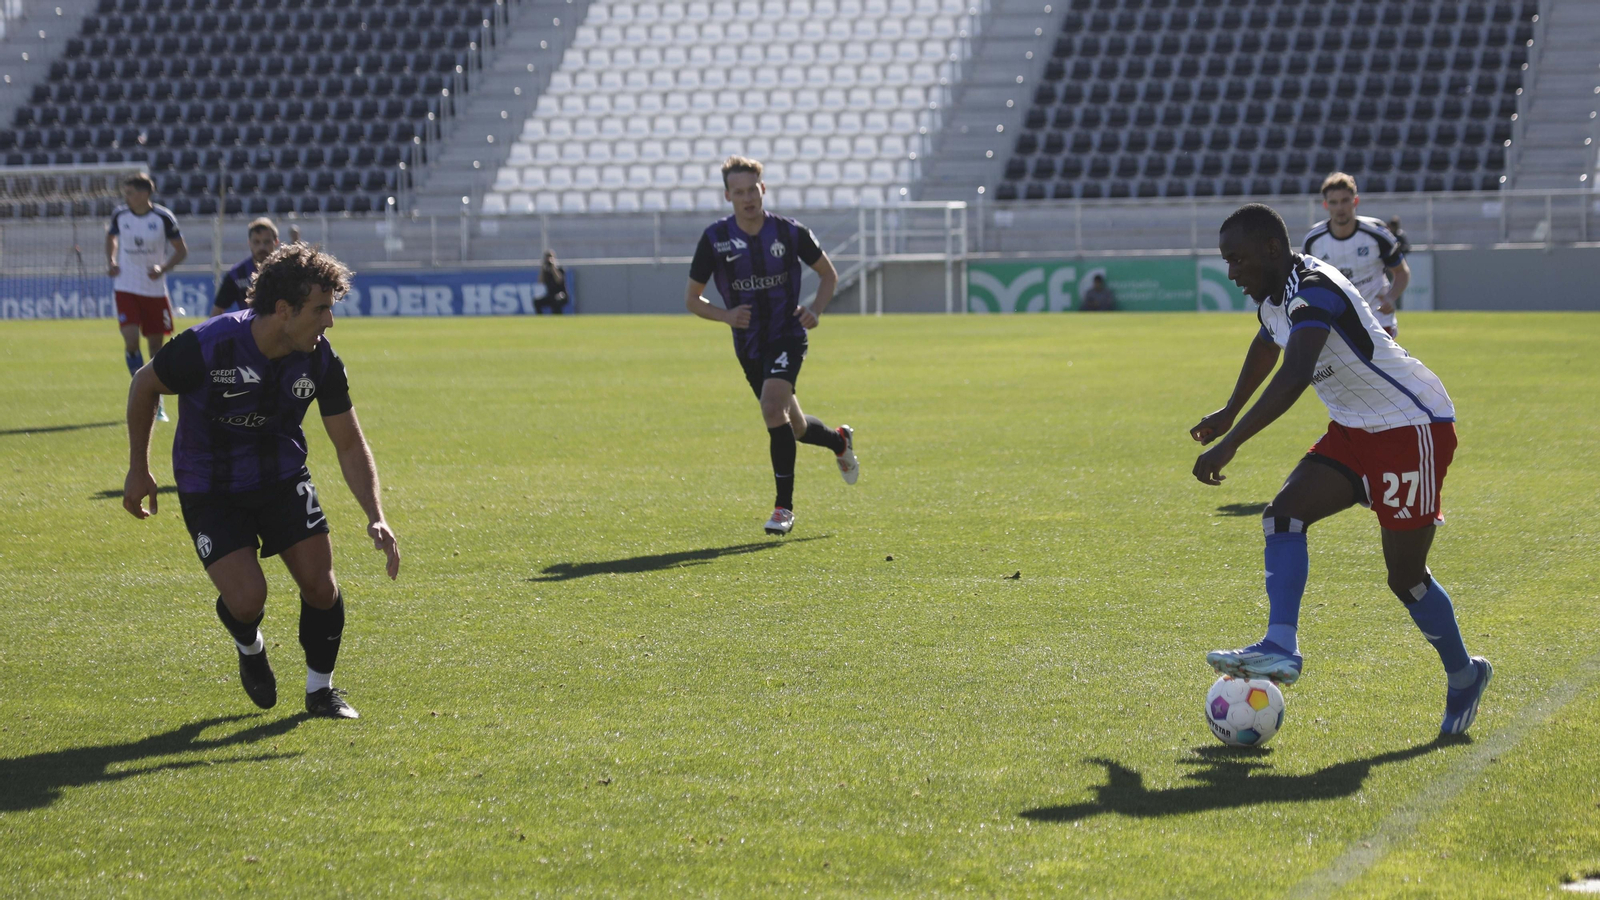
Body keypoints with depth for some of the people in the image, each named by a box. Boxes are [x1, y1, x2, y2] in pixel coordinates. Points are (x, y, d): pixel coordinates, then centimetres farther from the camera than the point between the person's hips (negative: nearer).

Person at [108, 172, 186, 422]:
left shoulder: (163, 218, -9)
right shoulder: (120, 215, -1)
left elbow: (181, 250, -1)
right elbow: (111, 237, 20)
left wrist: (163, 268, -17)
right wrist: (110, 261, 2)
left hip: (155, 289, -1)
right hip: (126, 289, 1)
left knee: (156, 344, 4)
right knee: (131, 340, -16)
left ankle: (156, 403, 19)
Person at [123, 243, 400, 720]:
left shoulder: (321, 362, -16)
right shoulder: (207, 346, -28)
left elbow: (350, 446, -6)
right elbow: (144, 386, -8)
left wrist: (375, 516, -19)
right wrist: (138, 470, -1)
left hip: (283, 478, 4)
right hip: (210, 490, -3)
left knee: (321, 586, -6)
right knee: (247, 598, -17)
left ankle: (320, 689, 20)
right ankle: (250, 649, 21)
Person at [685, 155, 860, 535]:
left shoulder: (789, 232, -9)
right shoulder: (715, 238, -8)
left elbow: (828, 274, 7)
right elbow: (691, 298, 1)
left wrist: (816, 309, -11)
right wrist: (725, 315, -18)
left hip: (787, 336, -3)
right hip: (749, 344, 3)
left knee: (773, 407, -26)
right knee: (795, 428, 12)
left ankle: (784, 507, -18)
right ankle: (839, 440, 49)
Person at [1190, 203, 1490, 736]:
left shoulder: (1313, 291, -26)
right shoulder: (1273, 298, 5)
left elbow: (1294, 377, -41)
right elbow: (1266, 348, 30)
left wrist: (1228, 444, -46)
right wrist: (1228, 414, 40)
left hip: (1413, 427, -9)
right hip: (1356, 430, 9)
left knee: (1405, 576, -3)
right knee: (1284, 513, -12)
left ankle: (1464, 676, 19)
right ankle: (1281, 647, -20)